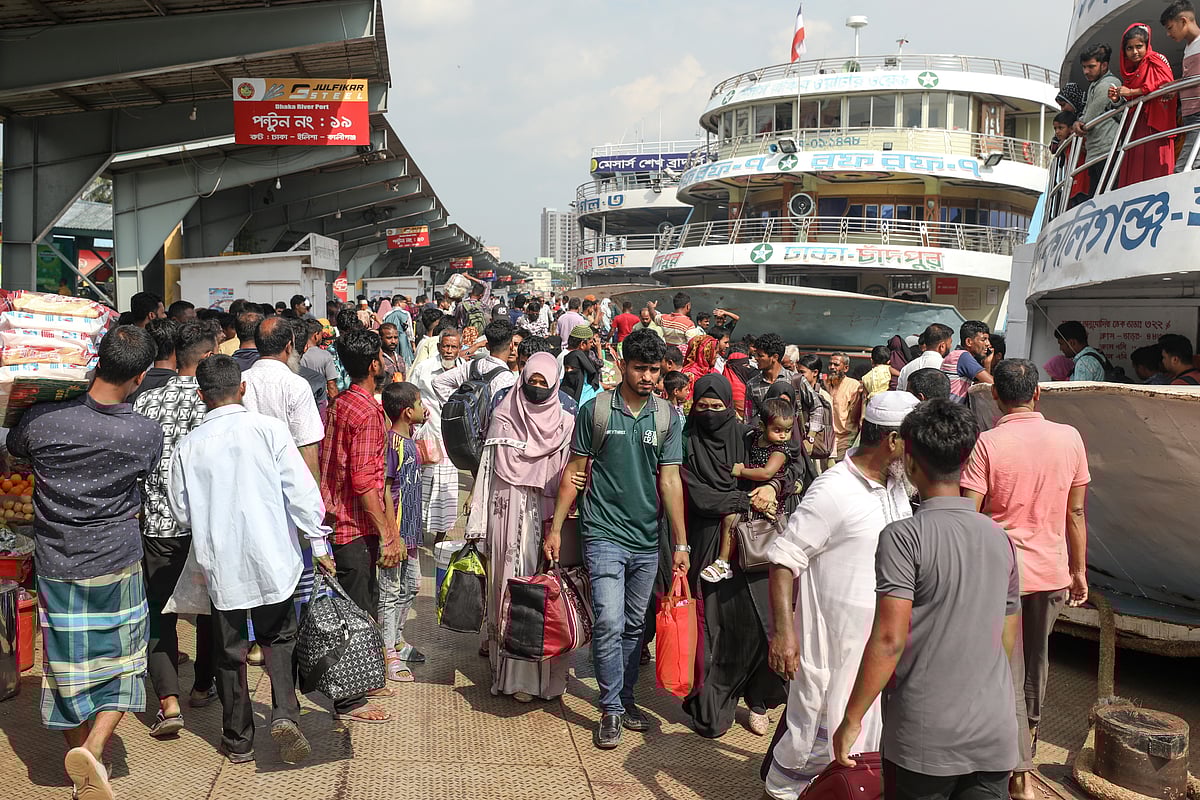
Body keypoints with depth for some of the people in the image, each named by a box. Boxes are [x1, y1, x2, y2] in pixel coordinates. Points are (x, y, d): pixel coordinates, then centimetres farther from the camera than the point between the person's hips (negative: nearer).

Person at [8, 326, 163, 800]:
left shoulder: (42, 421, -11)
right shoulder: (146, 433, -12)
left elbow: (13, 448, 11)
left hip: (56, 566, 2)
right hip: (118, 565, -1)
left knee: (68, 668, 14)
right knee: (121, 665, 12)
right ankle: (93, 749, -10)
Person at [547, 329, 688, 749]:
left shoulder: (668, 418, 3)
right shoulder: (595, 410, -3)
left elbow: (670, 480, 0)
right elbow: (574, 471, 2)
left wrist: (680, 542, -4)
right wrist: (555, 527, -1)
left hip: (647, 539, 3)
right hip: (604, 535, -3)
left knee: (634, 626, 13)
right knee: (609, 623, -10)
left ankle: (625, 698, 29)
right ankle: (611, 710, 4)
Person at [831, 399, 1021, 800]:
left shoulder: (904, 537, -14)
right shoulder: (999, 538, 5)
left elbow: (889, 638, -19)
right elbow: (1008, 636, 13)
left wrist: (852, 719, -12)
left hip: (925, 738, -5)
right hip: (995, 736, 5)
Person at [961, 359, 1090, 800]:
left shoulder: (987, 444, -14)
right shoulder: (1069, 438, -3)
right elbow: (1076, 513, 3)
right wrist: (1079, 570, 13)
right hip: (1052, 571, 4)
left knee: (1006, 672, 4)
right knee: (1036, 663, 21)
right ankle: (1027, 739, 40)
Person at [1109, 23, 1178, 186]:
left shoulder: (1157, 60, 1)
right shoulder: (1130, 70, 21)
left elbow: (1167, 84, -15)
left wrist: (1132, 92, -14)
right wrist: (1117, 99, 2)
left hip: (1156, 124, -7)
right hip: (1136, 127, 7)